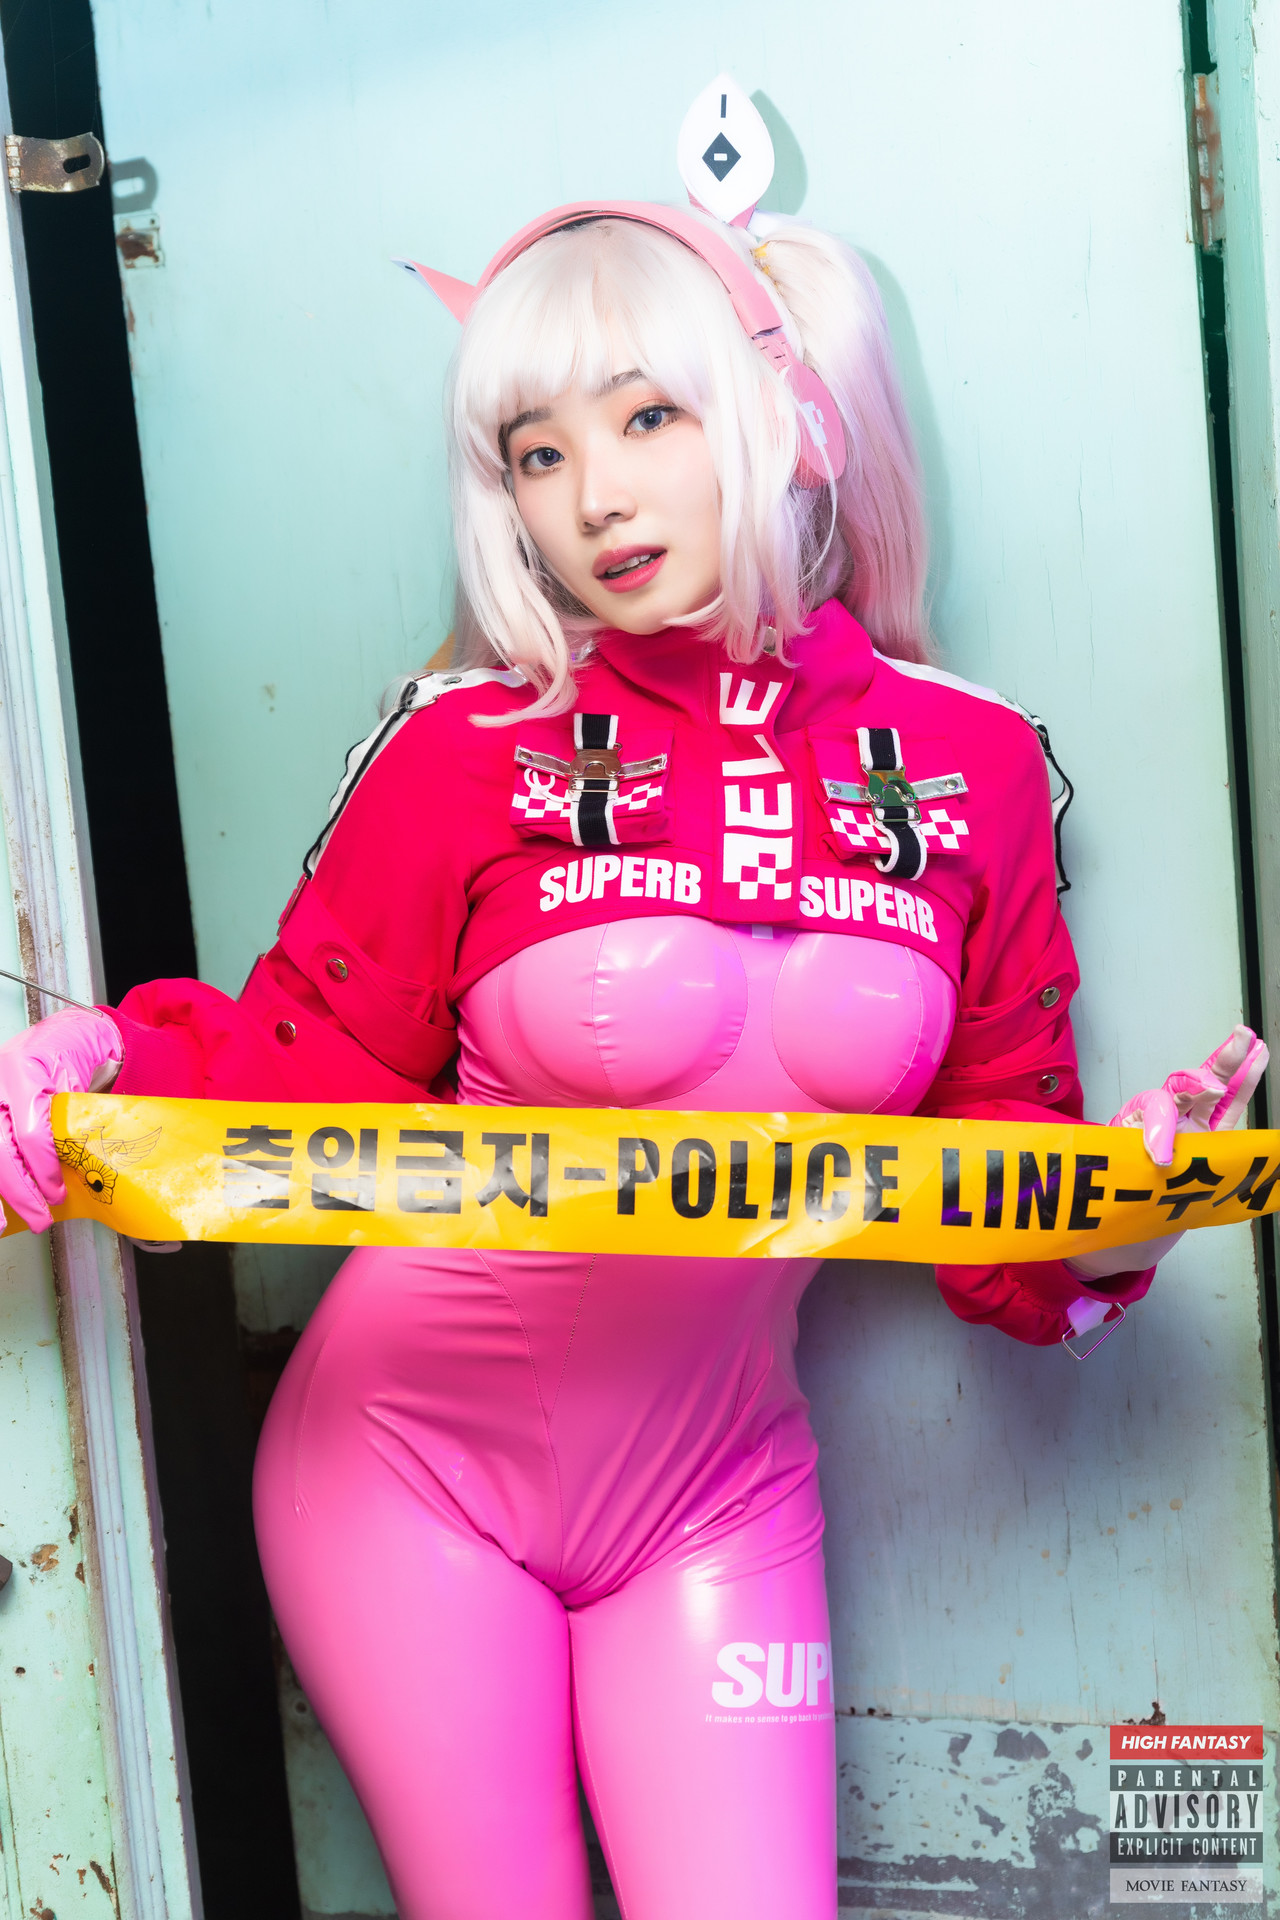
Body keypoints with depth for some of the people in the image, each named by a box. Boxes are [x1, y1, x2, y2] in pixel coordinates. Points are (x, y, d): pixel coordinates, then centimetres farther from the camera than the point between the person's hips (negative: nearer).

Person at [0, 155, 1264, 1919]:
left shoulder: (970, 768, -3)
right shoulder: (468, 759, -11)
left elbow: (998, 1156, 5)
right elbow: (314, 1077, -4)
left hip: (717, 1494, 2)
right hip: (415, 1461, -1)